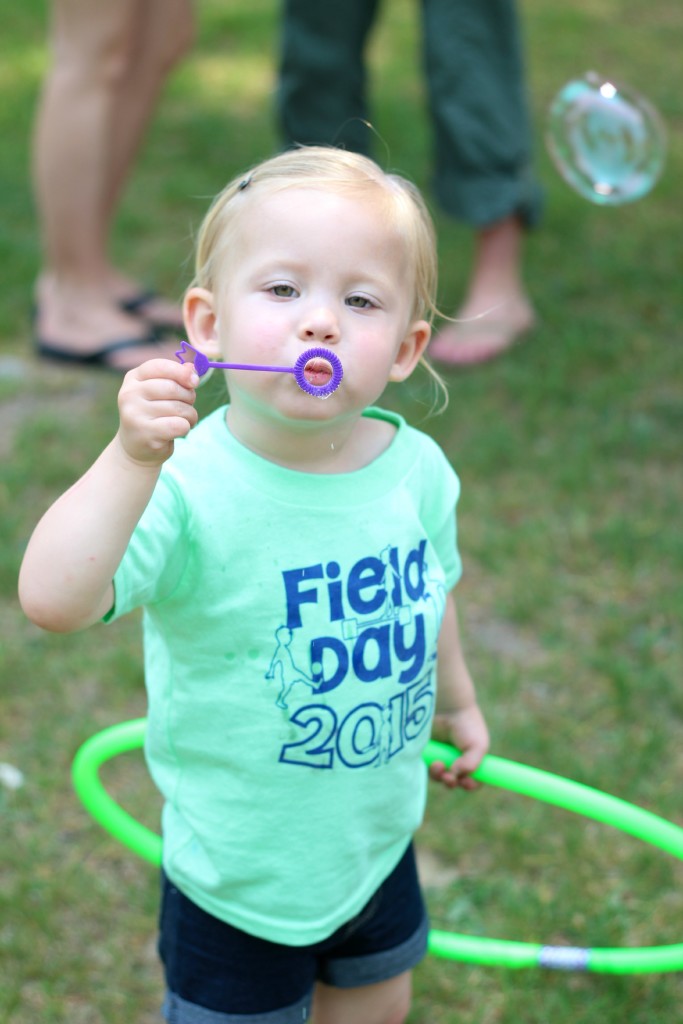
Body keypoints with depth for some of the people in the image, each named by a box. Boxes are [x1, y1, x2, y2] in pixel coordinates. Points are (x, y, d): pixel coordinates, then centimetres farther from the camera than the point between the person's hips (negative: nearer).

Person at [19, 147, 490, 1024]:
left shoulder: (417, 470, -12)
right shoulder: (191, 487, -29)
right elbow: (53, 600, -42)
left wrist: (456, 699, 24)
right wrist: (133, 460, -52)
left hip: (379, 841, 5)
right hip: (240, 872, -5)